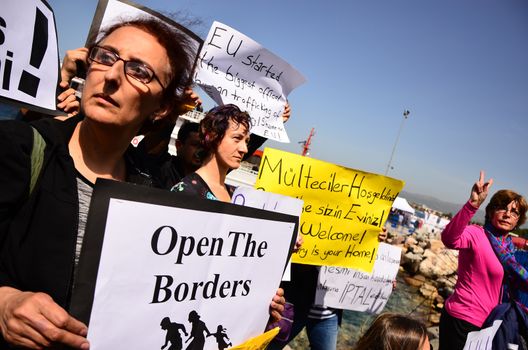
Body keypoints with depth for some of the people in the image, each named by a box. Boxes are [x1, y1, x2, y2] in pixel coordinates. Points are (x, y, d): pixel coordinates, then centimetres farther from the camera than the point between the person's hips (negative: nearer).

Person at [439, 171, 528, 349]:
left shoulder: (507, 246, 8)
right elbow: (449, 239, -41)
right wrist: (473, 204, -50)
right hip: (462, 320, -8)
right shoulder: (477, 234, -17)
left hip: (485, 322, 8)